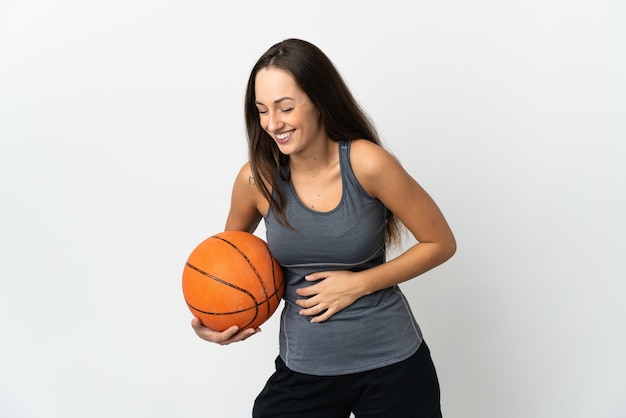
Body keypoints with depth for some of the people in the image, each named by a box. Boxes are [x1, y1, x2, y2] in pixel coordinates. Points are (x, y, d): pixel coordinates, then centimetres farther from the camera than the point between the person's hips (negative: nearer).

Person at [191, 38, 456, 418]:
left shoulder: (366, 163, -17)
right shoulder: (257, 178, -8)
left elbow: (441, 243, -7)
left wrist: (358, 283, -15)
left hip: (391, 361, -1)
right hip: (303, 369, 2)